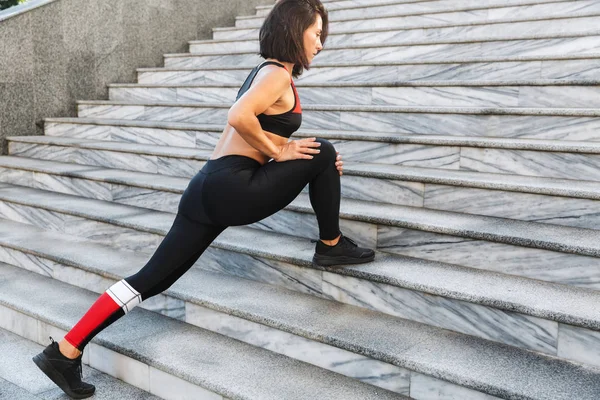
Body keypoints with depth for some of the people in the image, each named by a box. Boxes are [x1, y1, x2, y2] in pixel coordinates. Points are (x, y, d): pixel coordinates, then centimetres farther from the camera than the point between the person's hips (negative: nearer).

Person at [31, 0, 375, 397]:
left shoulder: (264, 72, 24)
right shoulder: (278, 74, -5)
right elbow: (238, 117, -24)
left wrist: (319, 169, 18)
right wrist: (278, 151, -9)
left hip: (207, 187, 9)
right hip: (232, 188, -9)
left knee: (152, 278, 9)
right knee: (324, 151, 3)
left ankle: (65, 351, 12)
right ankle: (332, 245, 17)